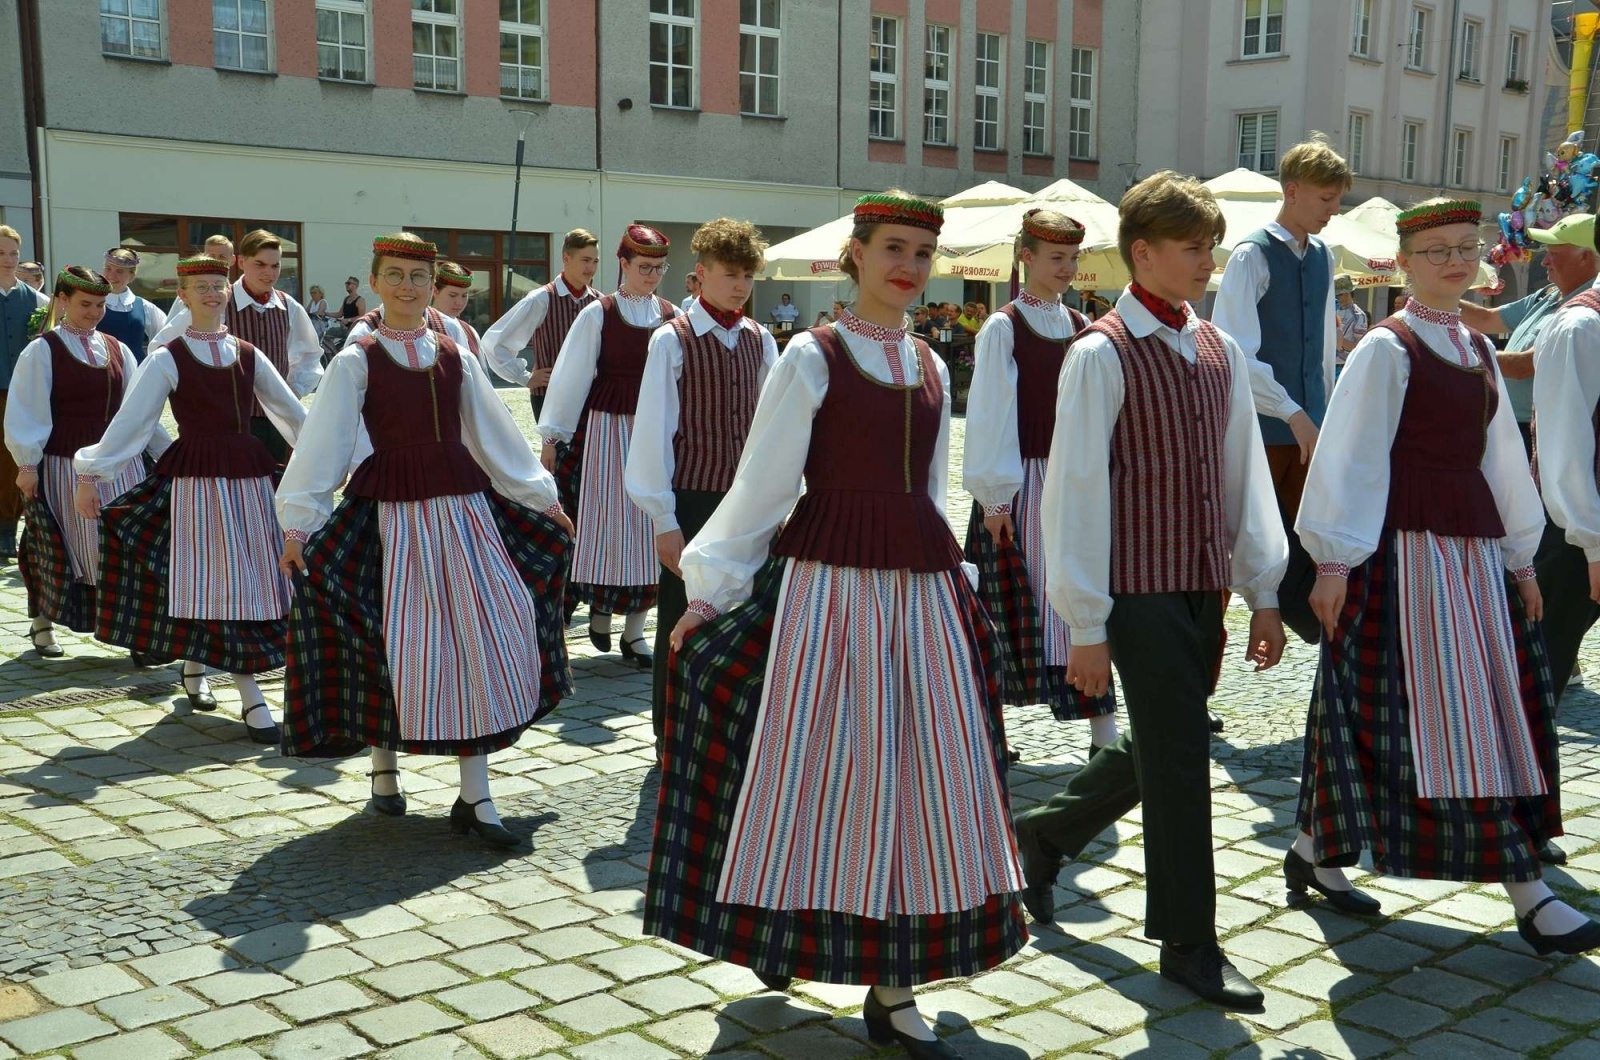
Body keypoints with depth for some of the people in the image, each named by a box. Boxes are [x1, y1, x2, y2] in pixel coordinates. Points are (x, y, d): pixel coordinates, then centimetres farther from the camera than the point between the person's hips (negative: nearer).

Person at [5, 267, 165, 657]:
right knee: (59, 552, 5)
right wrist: (27, 464, -13)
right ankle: (43, 625, 22)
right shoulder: (42, 351, -4)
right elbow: (26, 411, -7)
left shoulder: (117, 350, 9)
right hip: (65, 468, -4)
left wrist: (165, 451, 8)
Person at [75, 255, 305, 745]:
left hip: (248, 475, 5)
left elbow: (290, 410, 17)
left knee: (252, 577, 4)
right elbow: (130, 419, -5)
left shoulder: (248, 355, 11)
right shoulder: (168, 358, -1)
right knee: (218, 579, -5)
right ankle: (251, 697, -3)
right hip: (196, 478, -4)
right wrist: (91, 474, -9)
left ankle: (196, 665, 25)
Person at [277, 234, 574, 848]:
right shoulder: (356, 361, 0)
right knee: (391, 642, 0)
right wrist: (299, 522, -16)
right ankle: (384, 771, 25)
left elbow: (495, 434, 16)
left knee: (482, 637, -1)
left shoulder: (455, 356, 10)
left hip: (464, 508, 4)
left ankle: (474, 798, 5)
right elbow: (323, 444, -7)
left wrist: (542, 499, 19)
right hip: (393, 513, -3)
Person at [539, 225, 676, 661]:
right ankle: (600, 608, 24)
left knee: (650, 525, 4)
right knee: (611, 520, 0)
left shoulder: (672, 315, 5)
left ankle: (634, 632, 13)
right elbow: (572, 375, -2)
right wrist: (552, 436, -2)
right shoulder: (598, 314, -3)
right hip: (610, 428, -3)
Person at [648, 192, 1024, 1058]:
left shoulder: (931, 368, 12)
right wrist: (708, 593, -6)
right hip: (827, 586, -5)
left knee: (921, 778, 5)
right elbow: (761, 485, -4)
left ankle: (893, 987, 14)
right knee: (815, 772, 3)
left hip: (923, 589, 5)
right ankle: (786, 940, 27)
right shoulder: (812, 356, -4)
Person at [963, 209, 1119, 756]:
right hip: (1023, 486, -4)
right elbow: (989, 418, -7)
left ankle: (1104, 734, 5)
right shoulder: (1003, 329, -5)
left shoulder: (1081, 327, 10)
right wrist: (994, 497, -10)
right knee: (1014, 607, 2)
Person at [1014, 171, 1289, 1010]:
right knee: (1178, 755, -2)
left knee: (1160, 749, 16)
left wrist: (1263, 591, 10)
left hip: (1204, 583, 7)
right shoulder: (1102, 355, -10)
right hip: (1139, 585, -7)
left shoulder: (1219, 352, 10)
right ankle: (1188, 943, 13)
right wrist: (1086, 625, -12)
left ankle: (1042, 833, 40)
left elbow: (1245, 473, 13)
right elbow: (1076, 491, -11)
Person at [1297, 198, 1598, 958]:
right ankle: (1527, 894, 0)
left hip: (1474, 548, 9)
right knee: (1447, 715, -5)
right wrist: (1334, 560, -14)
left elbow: (1500, 455, 19)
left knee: (1490, 712, 8)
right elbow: (1350, 458, -10)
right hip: (1408, 547, -8)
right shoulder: (1386, 349, -6)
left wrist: (1521, 555, 18)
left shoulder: (1477, 349, 16)